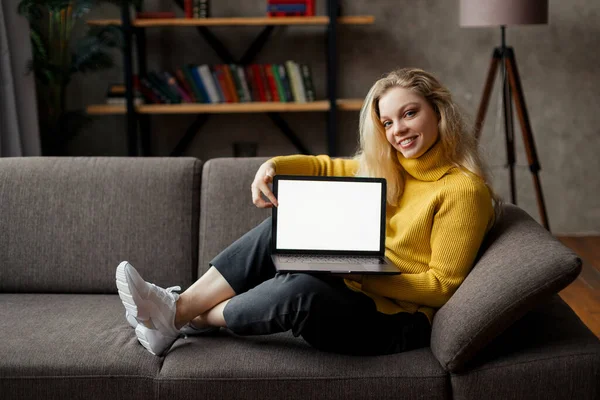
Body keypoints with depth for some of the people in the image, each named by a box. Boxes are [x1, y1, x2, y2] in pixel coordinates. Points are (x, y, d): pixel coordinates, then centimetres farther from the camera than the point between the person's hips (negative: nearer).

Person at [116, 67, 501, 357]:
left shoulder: (463, 189, -14)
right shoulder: (386, 167, 9)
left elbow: (443, 285, -15)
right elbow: (324, 166, 18)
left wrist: (367, 278, -25)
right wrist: (273, 166, -4)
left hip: (399, 322, -8)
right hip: (357, 289, 8)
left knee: (298, 288, -32)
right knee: (279, 229, -9)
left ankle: (195, 319, -7)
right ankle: (179, 306, -10)